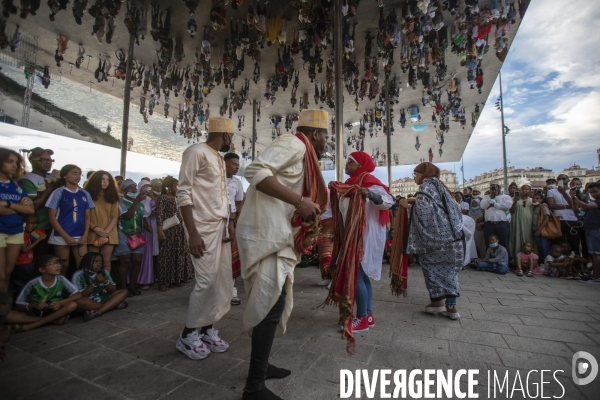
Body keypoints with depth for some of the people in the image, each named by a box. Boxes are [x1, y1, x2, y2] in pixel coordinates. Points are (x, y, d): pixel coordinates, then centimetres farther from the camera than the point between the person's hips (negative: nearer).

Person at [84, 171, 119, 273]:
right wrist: (96, 229, -15)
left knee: (106, 261, 2)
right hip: (93, 234, -1)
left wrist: (105, 233, -9)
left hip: (109, 235, 2)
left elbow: (115, 217, 3)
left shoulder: (112, 196, 9)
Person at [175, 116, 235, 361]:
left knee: (223, 281, 9)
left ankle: (207, 330, 23)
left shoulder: (219, 159, 19)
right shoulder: (196, 152, -7)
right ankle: (188, 335, 13)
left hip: (221, 226, 9)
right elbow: (183, 193, -13)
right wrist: (192, 233, -18)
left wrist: (229, 222, 5)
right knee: (207, 280, -7)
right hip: (203, 227, -8)